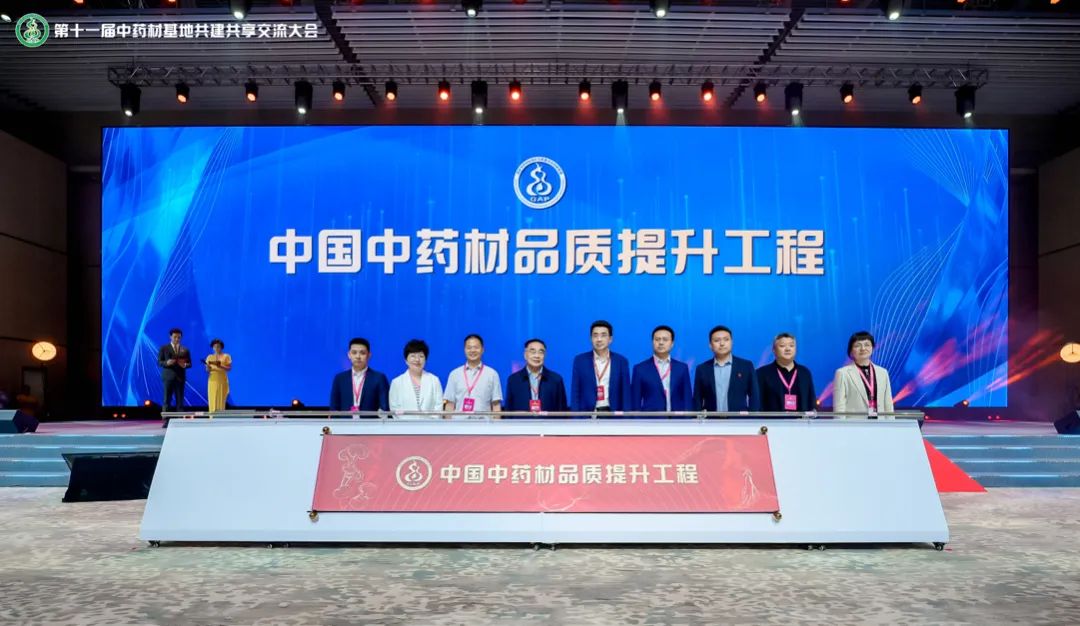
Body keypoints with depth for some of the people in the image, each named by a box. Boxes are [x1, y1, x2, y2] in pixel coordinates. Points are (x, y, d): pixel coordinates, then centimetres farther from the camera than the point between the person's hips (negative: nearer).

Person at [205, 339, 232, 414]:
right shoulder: (209, 357, 14)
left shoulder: (226, 356, 4)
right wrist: (208, 368, -13)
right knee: (212, 399, -6)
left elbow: (229, 368, -3)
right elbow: (207, 370, 10)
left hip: (222, 381, -2)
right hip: (212, 380, 2)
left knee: (221, 399, -7)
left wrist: (220, 366, -19)